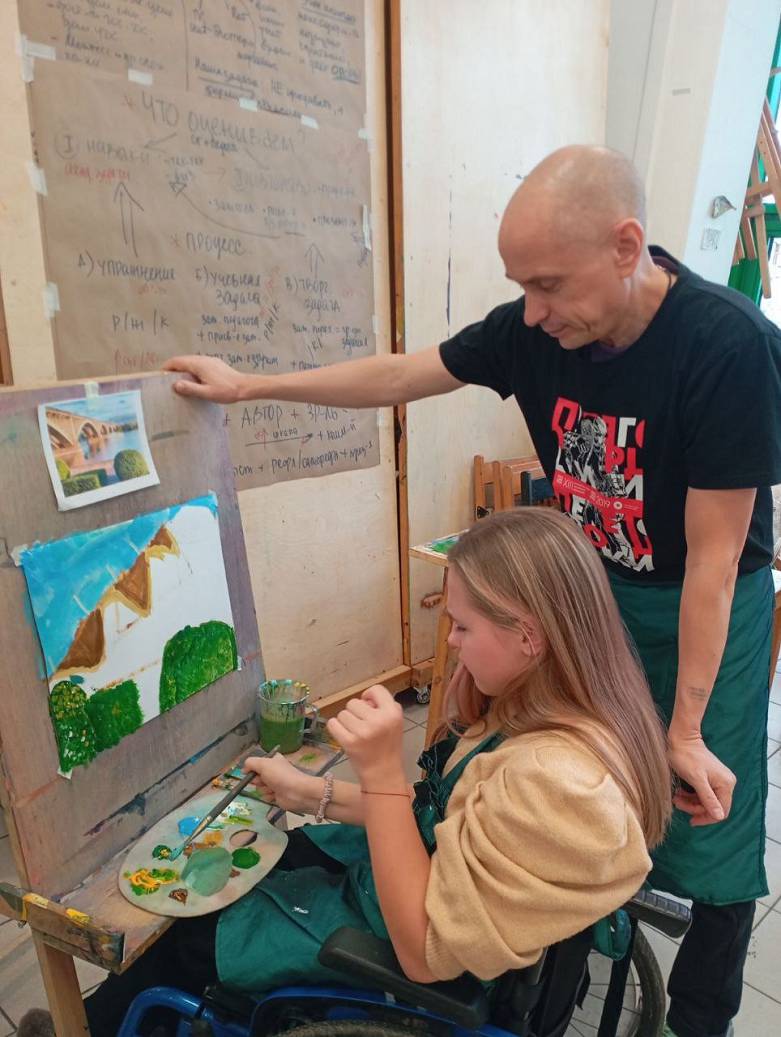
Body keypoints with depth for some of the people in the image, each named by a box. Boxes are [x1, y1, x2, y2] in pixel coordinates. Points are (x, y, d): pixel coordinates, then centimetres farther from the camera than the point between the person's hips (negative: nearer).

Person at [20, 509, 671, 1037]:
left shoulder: (555, 780, -38)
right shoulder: (578, 714, -9)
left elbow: (425, 951, -29)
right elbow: (447, 815, 0)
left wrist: (381, 769, -36)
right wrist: (316, 794, 0)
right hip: (432, 875, 8)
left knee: (190, 939, 14)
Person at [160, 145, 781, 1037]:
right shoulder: (535, 327, -13)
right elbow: (397, 376, -3)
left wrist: (685, 731, -18)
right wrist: (249, 385, 1)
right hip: (597, 587, 4)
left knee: (708, 833, 4)